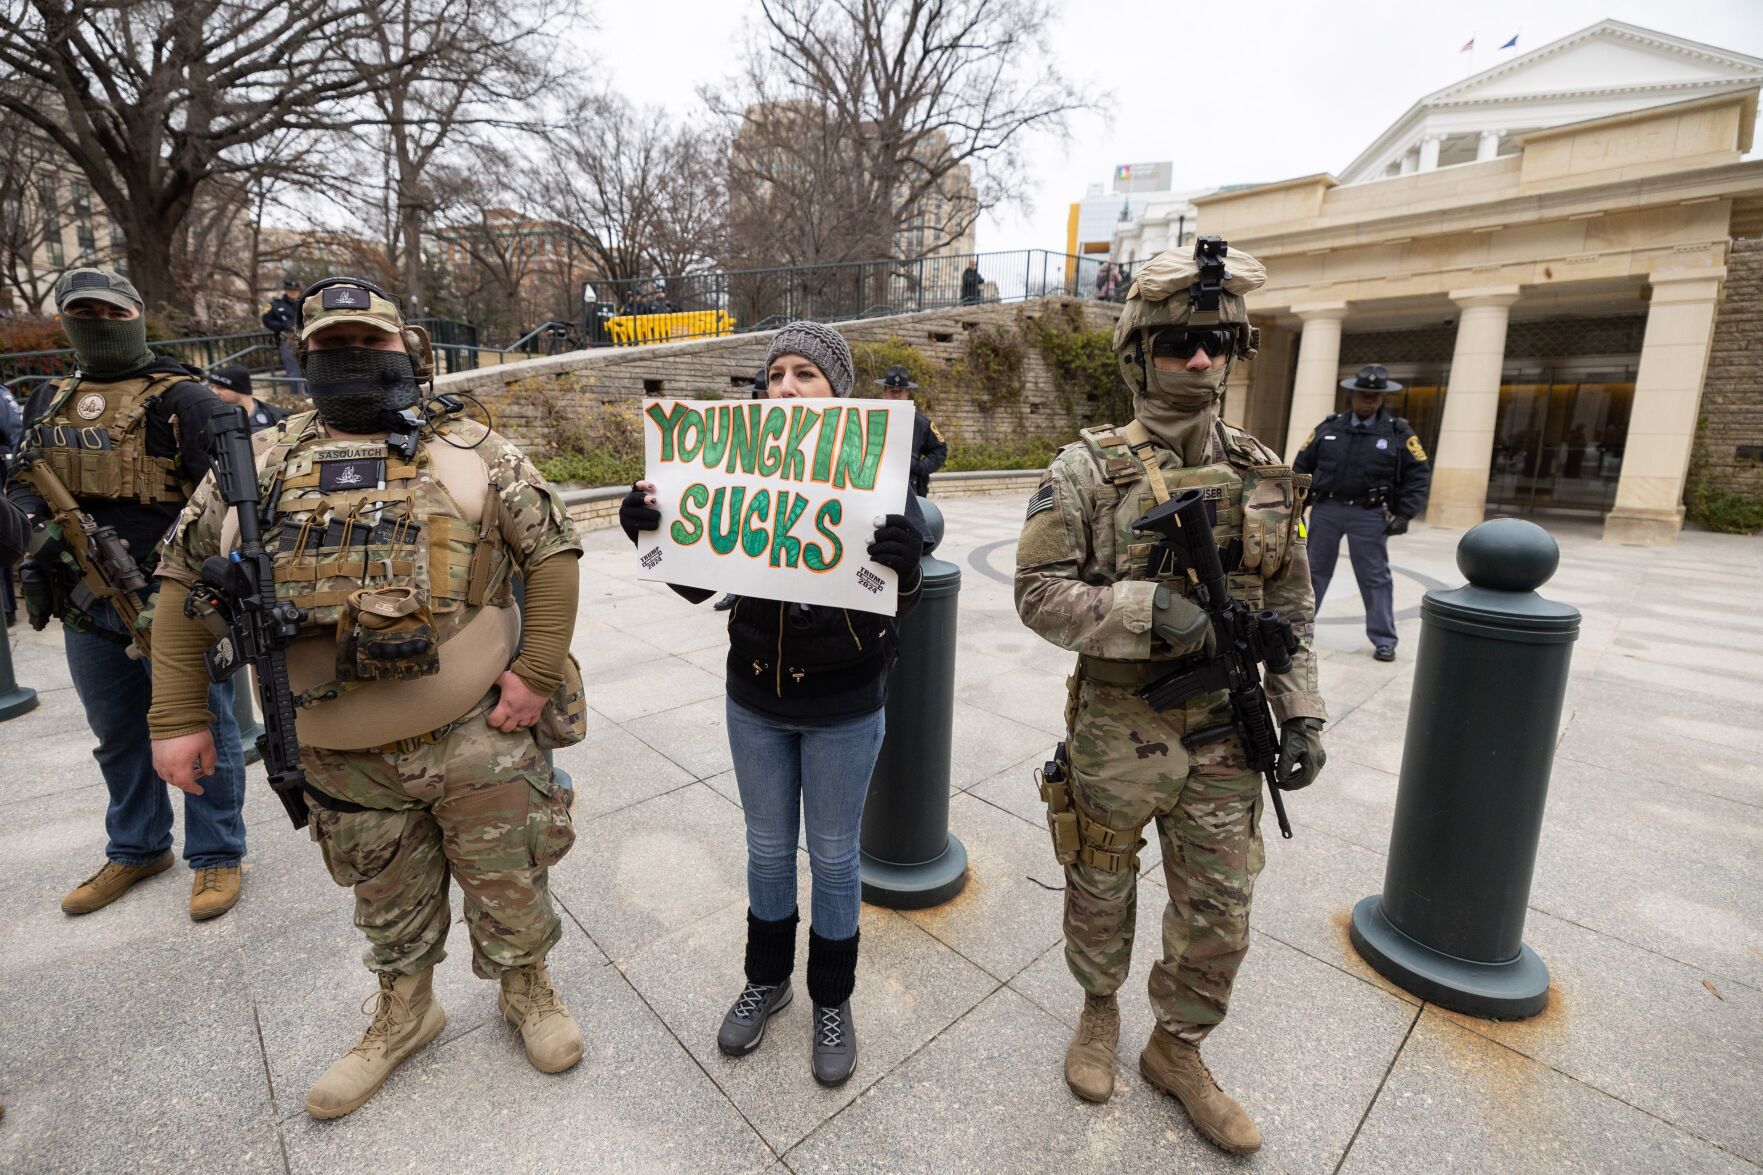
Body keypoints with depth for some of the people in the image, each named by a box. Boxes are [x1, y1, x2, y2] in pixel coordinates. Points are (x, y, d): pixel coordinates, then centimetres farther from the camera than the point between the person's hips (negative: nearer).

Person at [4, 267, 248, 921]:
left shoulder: (181, 398, -7)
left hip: (173, 602, -7)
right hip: (87, 603, 7)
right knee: (117, 735, 19)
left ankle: (216, 856, 17)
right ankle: (136, 850, 36)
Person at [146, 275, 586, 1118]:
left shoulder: (470, 452, -3)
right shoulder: (257, 465, 5)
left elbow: (552, 551, -6)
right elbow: (184, 580, 11)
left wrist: (538, 673, -12)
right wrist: (177, 717, 6)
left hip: (479, 734, -2)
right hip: (343, 757, 3)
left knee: (509, 885, 12)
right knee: (387, 900, 22)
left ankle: (527, 992, 39)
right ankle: (403, 1015, 47)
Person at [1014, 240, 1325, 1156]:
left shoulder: (1264, 474, 4)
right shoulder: (1089, 469, -10)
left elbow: (1289, 609, 10)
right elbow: (1039, 593, -14)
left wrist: (1301, 713, 4)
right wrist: (1147, 610, -25)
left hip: (1224, 739, 4)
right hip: (1115, 737, -3)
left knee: (1218, 918, 15)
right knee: (1101, 896, 18)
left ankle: (1176, 1051, 41)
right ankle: (1099, 1009, 47)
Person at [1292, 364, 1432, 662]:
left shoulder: (1398, 432, 1)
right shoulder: (1328, 427, 5)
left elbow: (1419, 475, 1)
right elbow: (1302, 466, 8)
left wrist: (1405, 514, -7)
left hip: (1369, 515, -1)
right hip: (1325, 509, 2)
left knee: (1375, 577, 3)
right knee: (1314, 569, 10)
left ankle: (1384, 640, 12)